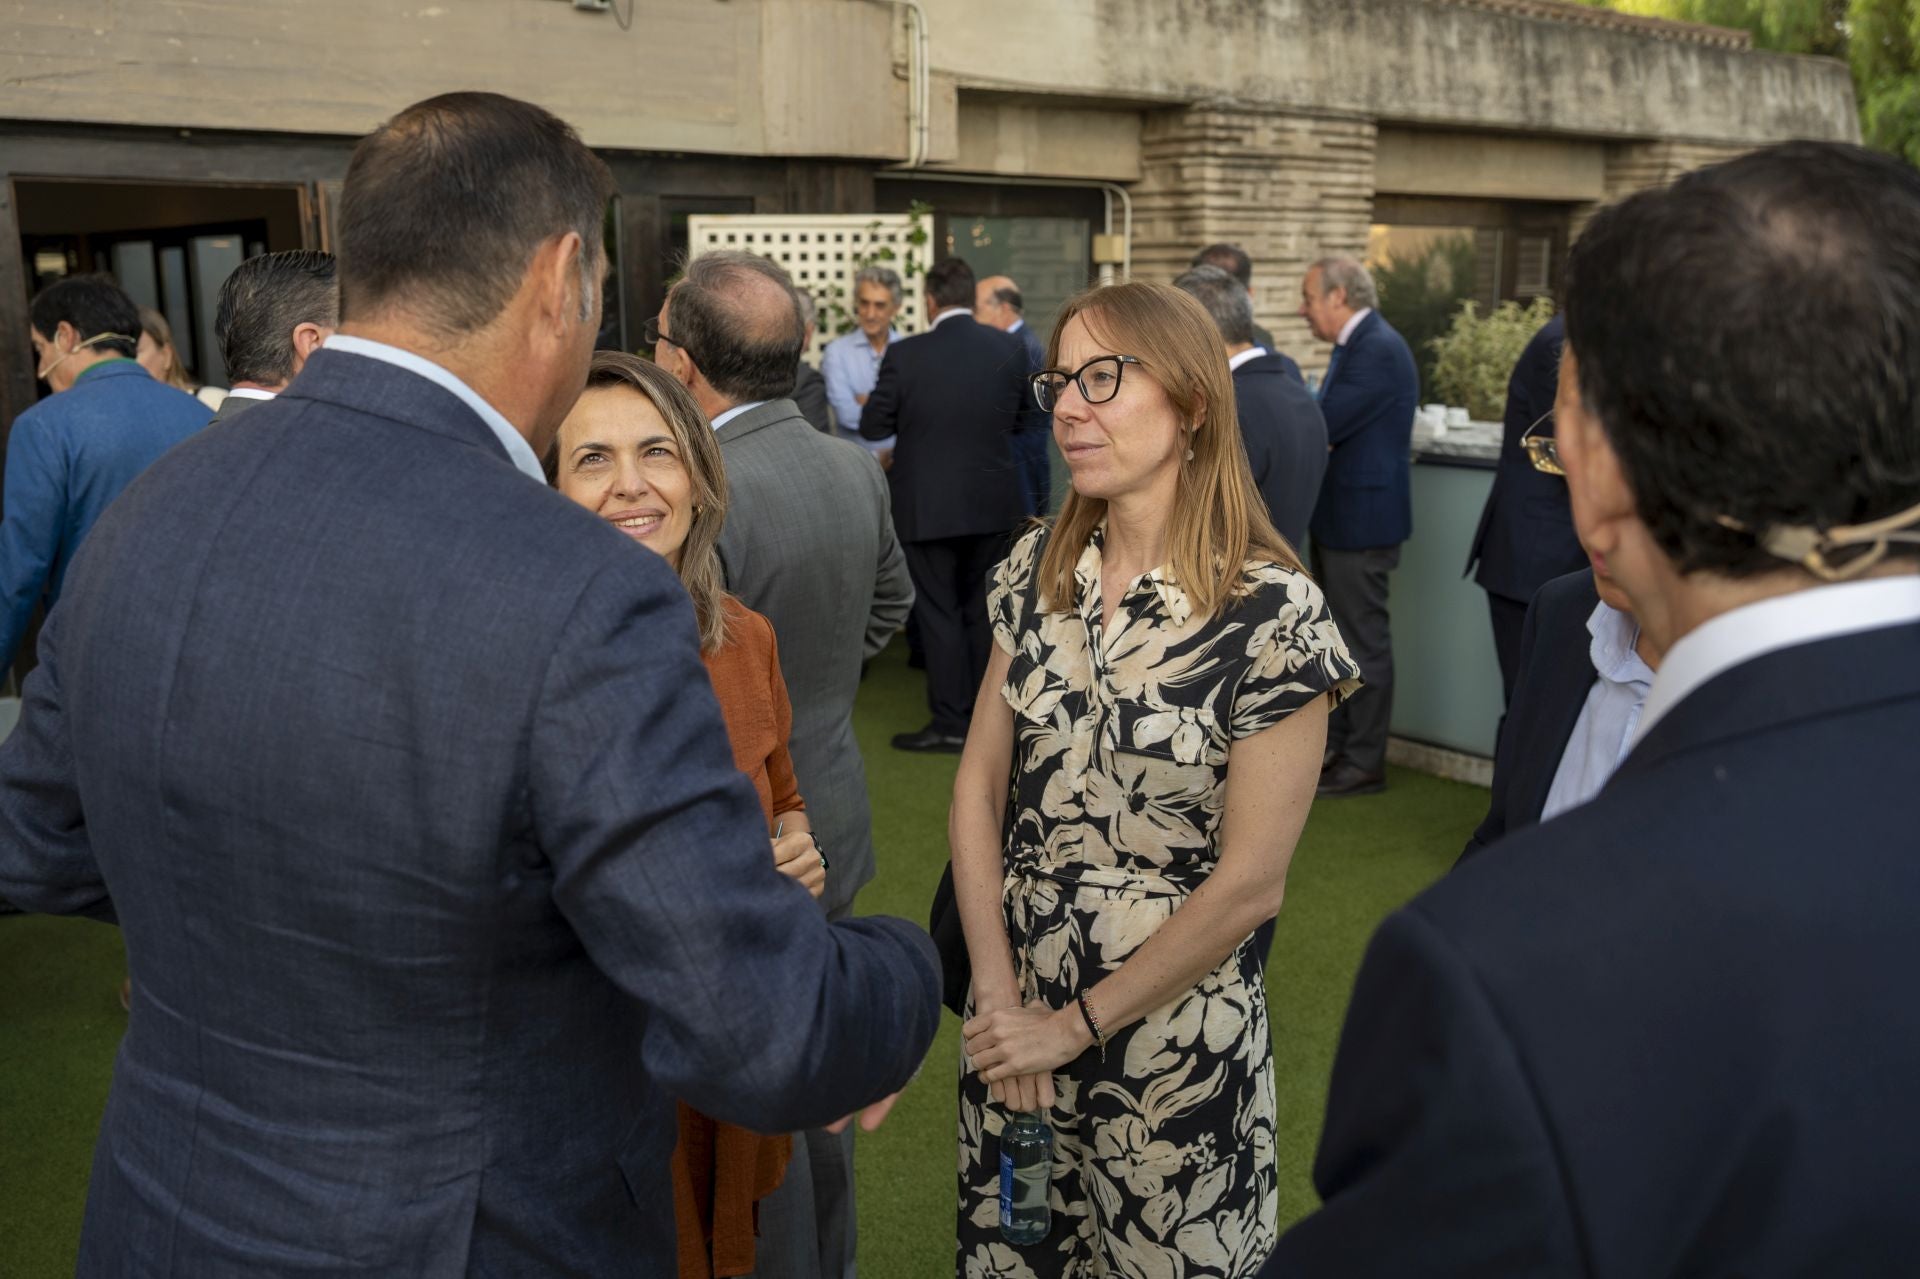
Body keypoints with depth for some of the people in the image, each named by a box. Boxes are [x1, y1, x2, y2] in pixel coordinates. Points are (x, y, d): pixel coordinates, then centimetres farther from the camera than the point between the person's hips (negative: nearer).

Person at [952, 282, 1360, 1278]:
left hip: (1172, 1027, -4)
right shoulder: (1037, 569, -2)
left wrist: (1073, 1025, -10)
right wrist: (998, 993, -7)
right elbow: (979, 785, 2)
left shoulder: (1272, 612, -17)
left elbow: (1249, 885, -16)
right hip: (1011, 1010, 5)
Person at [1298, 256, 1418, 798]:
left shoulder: (1379, 350, -19)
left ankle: (1364, 764, 9)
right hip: (1338, 519, 10)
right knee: (1338, 638, 17)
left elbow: (1324, 426, -24)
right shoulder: (1356, 345, 14)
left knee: (1364, 642, -1)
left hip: (1362, 520, -10)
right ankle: (1336, 747, 28)